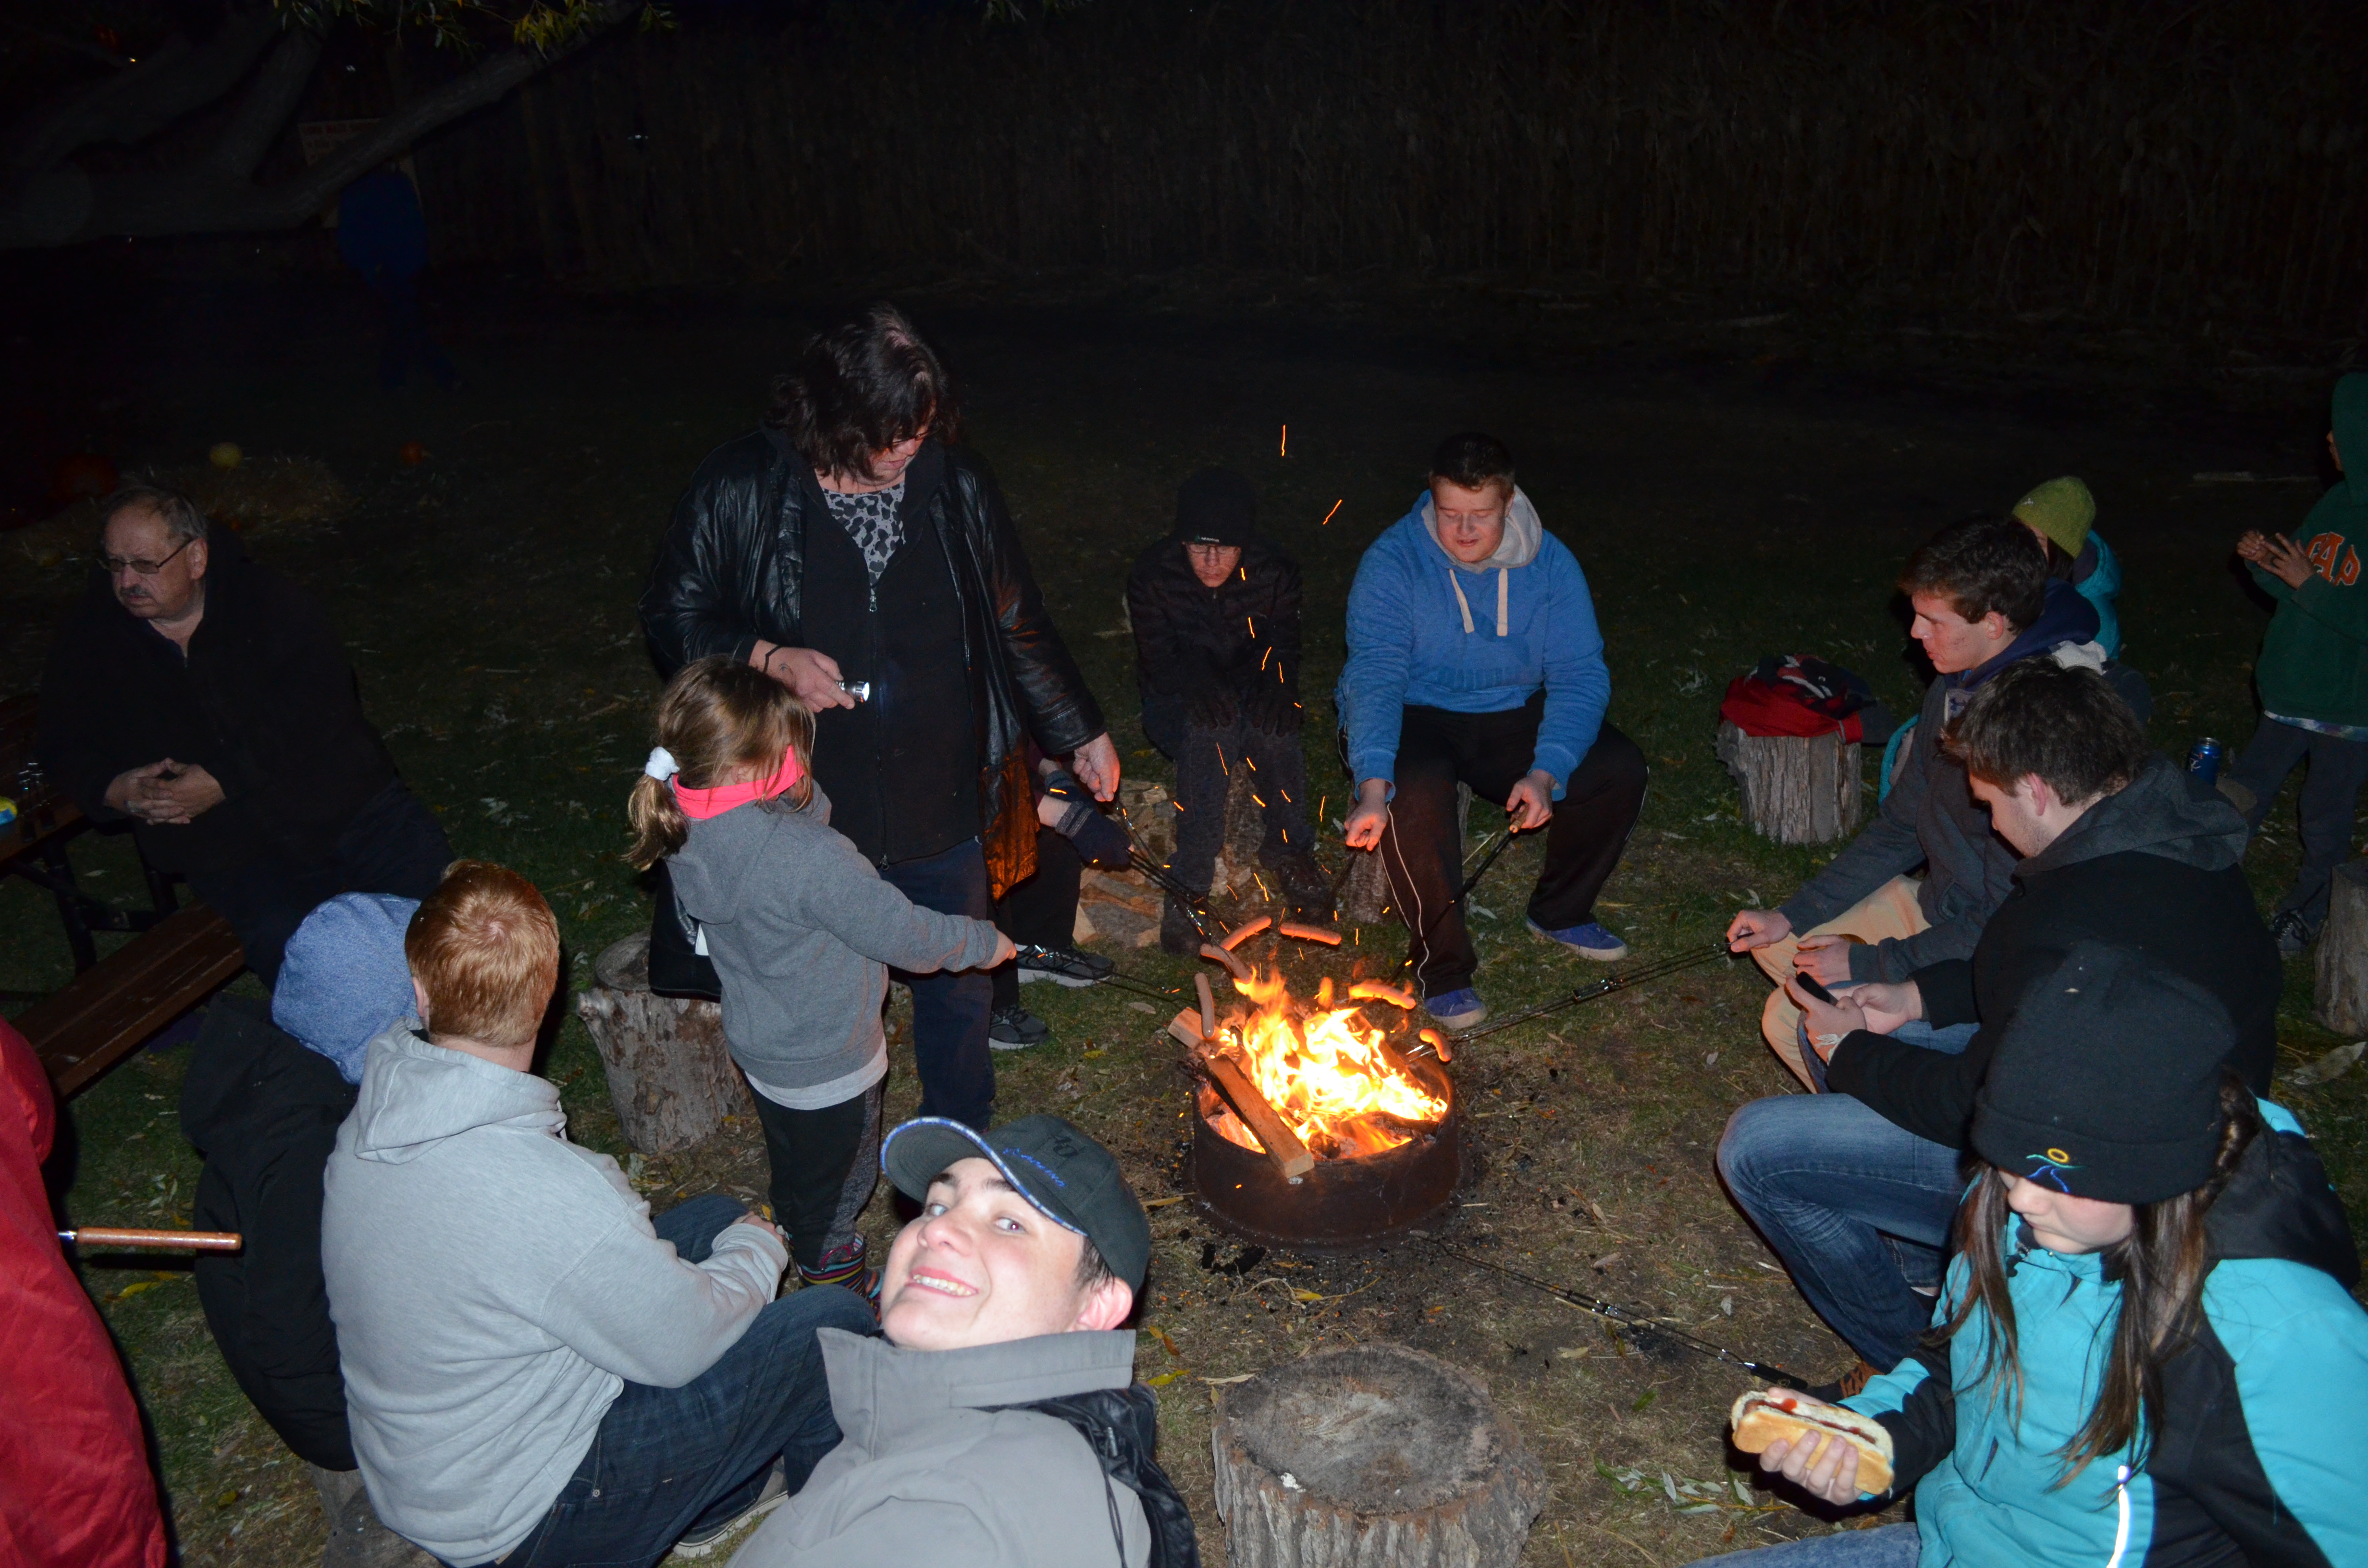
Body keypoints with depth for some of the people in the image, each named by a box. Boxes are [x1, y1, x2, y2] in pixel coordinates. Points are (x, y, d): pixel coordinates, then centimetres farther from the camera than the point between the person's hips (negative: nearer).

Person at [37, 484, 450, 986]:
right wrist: (113, 790, -8)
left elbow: (322, 695, -11)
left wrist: (226, 778, -18)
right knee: (285, 940, -30)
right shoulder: (90, 641, 10)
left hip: (345, 803, 0)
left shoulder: (260, 596, 2)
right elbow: (63, 747, 16)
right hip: (228, 853, 0)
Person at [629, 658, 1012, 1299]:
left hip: (759, 1045, 7)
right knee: (838, 1181, 21)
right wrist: (983, 942, -10)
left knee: (795, 1168, 32)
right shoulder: (808, 859, -39)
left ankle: (796, 1247, 55)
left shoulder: (687, 835, -16)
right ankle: (836, 1284, 43)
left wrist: (801, 794, -14)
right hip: (825, 1066, -7)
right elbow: (902, 935, -24)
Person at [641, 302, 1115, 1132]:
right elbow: (674, 617, -1)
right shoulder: (742, 489, -11)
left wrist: (1082, 733, 10)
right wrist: (767, 658, -19)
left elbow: (1018, 626, 7)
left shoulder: (957, 486, -4)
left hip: (941, 809, 2)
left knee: (959, 988, 17)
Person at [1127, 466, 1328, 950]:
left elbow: (1284, 649, -4)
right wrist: (1198, 685, -38)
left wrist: (1275, 683, -29)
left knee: (1275, 732, -35)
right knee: (1211, 733, -37)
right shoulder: (1151, 578, -15)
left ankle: (1289, 851, -12)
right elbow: (1159, 661, -15)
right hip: (1178, 705, -1)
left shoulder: (1275, 574, -9)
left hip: (1250, 694, 2)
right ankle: (1188, 883, -32)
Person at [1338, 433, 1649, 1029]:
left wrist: (1545, 773, -30)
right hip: (1417, 715, -3)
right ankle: (1442, 962, -14)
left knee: (1619, 769, -17)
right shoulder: (1392, 562, -17)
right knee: (1414, 792, -36)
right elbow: (1374, 674, -28)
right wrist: (1374, 786, -43)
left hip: (1513, 713, 4)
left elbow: (1581, 675, -13)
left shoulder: (1549, 562, -8)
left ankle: (1560, 911, 10)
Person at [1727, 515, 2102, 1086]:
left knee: (1795, 1019, -17)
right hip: (1938, 905, 10)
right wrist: (1790, 915, 4)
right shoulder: (1956, 688, -1)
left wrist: (1869, 964, -20)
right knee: (1774, 942, 13)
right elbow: (1900, 827, 9)